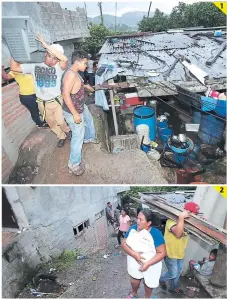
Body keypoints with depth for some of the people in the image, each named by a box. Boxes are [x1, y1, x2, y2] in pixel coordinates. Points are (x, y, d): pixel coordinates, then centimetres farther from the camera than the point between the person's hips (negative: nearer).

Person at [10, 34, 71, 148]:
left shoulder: (58, 67, -14)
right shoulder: (35, 65, -4)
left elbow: (65, 59, -37)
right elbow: (14, 67, -4)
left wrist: (46, 45, -36)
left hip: (57, 101, -3)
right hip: (42, 103, 4)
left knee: (60, 122, -1)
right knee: (51, 123, 18)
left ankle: (67, 130, 36)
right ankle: (62, 136, 44)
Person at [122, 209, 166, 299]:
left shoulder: (156, 234, -27)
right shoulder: (132, 228, -15)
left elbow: (162, 253, -22)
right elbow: (124, 243, -11)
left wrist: (148, 264, -29)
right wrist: (134, 254, -27)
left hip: (150, 266, -3)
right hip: (134, 263, 3)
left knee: (148, 283, 23)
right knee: (134, 280, 27)